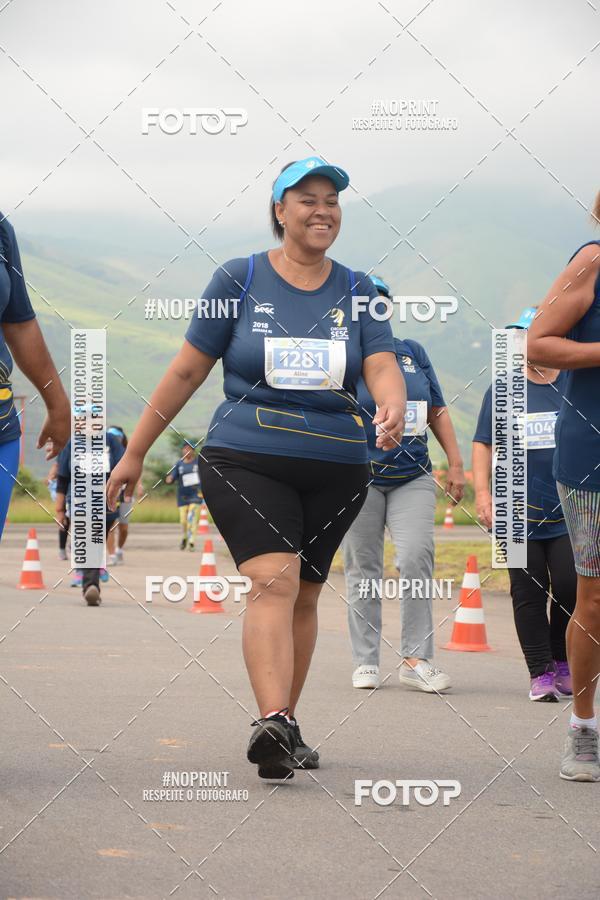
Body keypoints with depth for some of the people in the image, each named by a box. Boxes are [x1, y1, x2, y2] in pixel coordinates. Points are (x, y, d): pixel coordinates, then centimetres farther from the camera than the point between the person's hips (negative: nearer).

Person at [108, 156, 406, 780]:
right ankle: (272, 724, -31)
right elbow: (187, 370, 5)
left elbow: (383, 366, -3)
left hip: (335, 468, 3)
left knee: (303, 595, 9)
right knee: (273, 581, -21)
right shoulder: (240, 280, 2)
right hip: (245, 459, -3)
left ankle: (284, 728, 22)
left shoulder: (356, 291, 8)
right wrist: (135, 452, 7)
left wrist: (392, 407, -28)